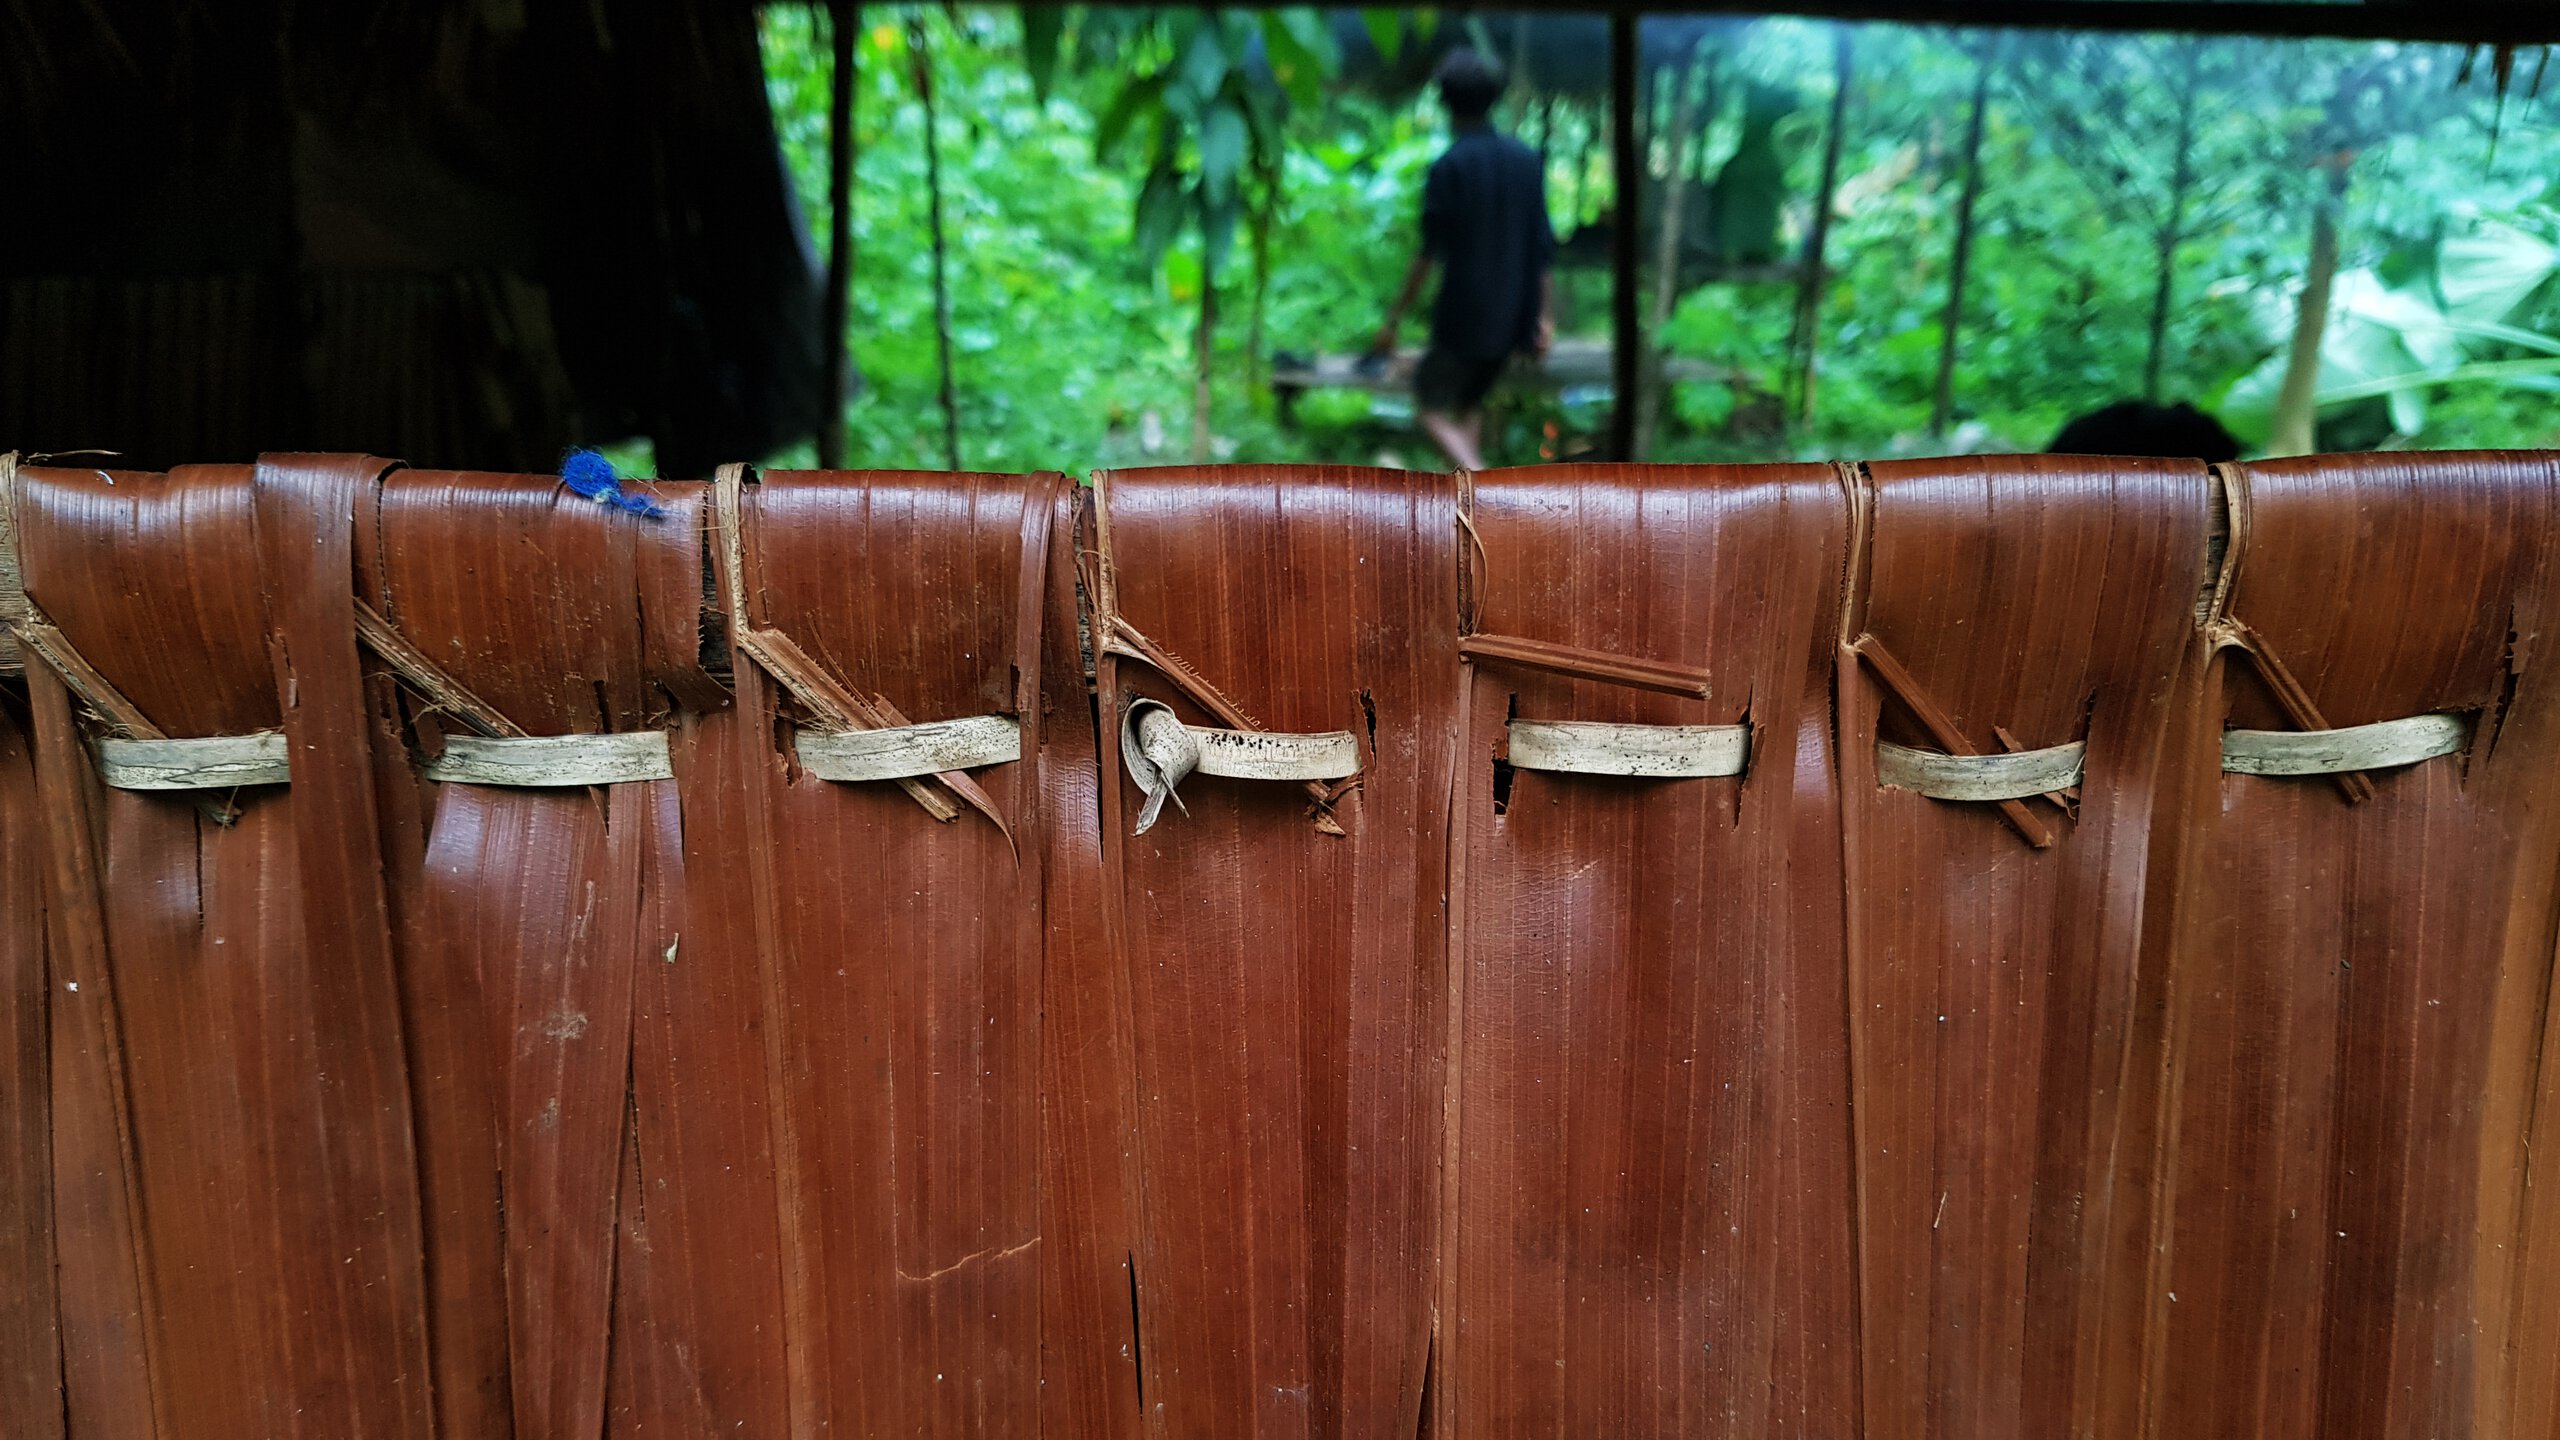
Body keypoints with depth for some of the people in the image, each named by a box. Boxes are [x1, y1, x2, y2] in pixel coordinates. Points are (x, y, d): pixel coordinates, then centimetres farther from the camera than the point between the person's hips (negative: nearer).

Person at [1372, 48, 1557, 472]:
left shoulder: (1449, 166, -11)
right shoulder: (1528, 160, 5)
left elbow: (1429, 252, -13)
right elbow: (1543, 249, 6)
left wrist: (1394, 318, -7)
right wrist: (1545, 316, 12)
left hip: (1463, 314, -6)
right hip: (1512, 317, 6)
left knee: (1433, 407, 4)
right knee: (1469, 402, 21)